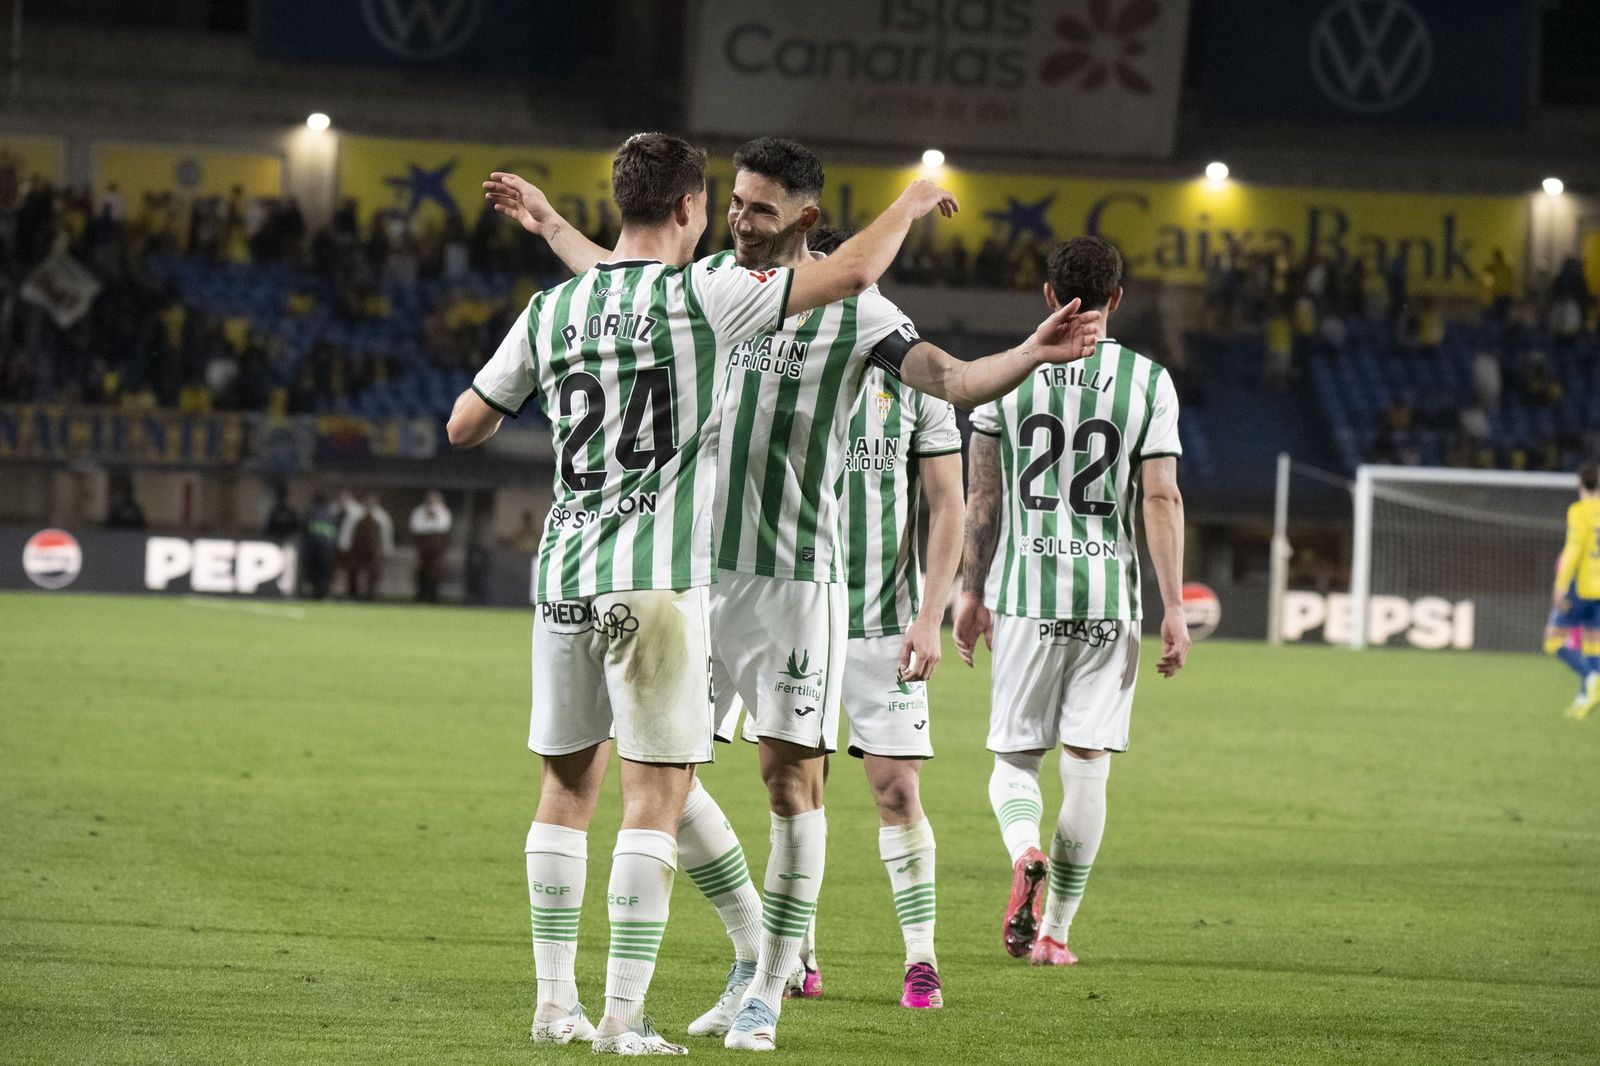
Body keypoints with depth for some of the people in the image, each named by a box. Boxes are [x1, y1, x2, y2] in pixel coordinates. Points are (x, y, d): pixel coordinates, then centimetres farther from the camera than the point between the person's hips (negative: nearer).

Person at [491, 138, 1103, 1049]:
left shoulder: (851, 309, -6)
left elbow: (951, 379, -15)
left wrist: (1034, 355, -33)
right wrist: (550, 223, 42)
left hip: (795, 575, -5)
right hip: (699, 567, 5)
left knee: (793, 773, -6)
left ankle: (769, 995, 2)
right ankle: (753, 959, 17)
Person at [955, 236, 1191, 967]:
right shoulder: (1148, 380, 0)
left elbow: (981, 496, 5)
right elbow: (1162, 499, -5)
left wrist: (972, 591, 14)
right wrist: (1174, 611, -3)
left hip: (1024, 590, 0)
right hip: (1109, 592, 0)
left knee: (1014, 759, 8)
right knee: (1086, 768, 7)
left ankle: (1025, 853, -23)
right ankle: (1054, 929, 8)